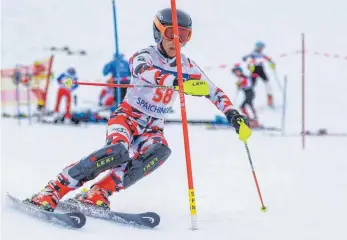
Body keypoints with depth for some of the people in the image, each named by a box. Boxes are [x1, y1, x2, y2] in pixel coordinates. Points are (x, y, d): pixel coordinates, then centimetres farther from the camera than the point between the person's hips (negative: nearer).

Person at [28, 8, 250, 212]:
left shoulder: (186, 65, 4)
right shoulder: (145, 56, -13)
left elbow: (213, 90, 9)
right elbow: (144, 72, -37)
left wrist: (232, 113, -9)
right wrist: (177, 81, -55)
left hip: (153, 128, 5)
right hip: (128, 117, -5)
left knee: (160, 152, -31)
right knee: (118, 150, -36)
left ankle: (98, 194, -33)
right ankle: (52, 192, -33)